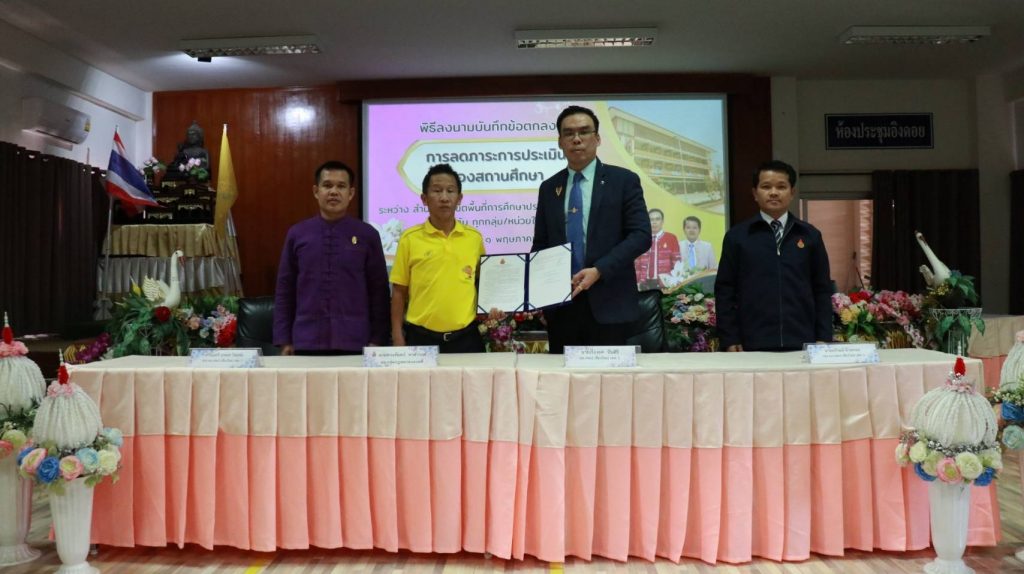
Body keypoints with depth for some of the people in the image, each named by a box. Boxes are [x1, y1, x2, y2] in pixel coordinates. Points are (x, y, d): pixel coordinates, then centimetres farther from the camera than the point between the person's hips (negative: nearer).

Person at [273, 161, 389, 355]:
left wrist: (377, 340, 0)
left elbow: (379, 290, 3)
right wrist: (284, 340, 4)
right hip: (307, 342, 1)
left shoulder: (367, 235, 1)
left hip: (354, 343, -1)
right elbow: (284, 290, 7)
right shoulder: (297, 234, 5)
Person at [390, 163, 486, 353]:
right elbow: (399, 291, 3)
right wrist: (398, 336, -1)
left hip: (466, 337, 1)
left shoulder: (475, 238, 5)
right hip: (421, 336, -1)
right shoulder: (410, 238, 0)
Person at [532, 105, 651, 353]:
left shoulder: (623, 180, 1)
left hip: (608, 303, -3)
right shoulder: (548, 188, 13)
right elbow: (541, 245, 15)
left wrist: (599, 270, -18)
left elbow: (641, 235, -7)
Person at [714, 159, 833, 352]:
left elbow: (822, 291, 10)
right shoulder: (736, 236, 3)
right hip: (754, 344, -1)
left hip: (802, 344, 2)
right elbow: (725, 291, 3)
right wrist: (730, 340, -3)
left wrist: (824, 340, 3)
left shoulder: (810, 235, 8)